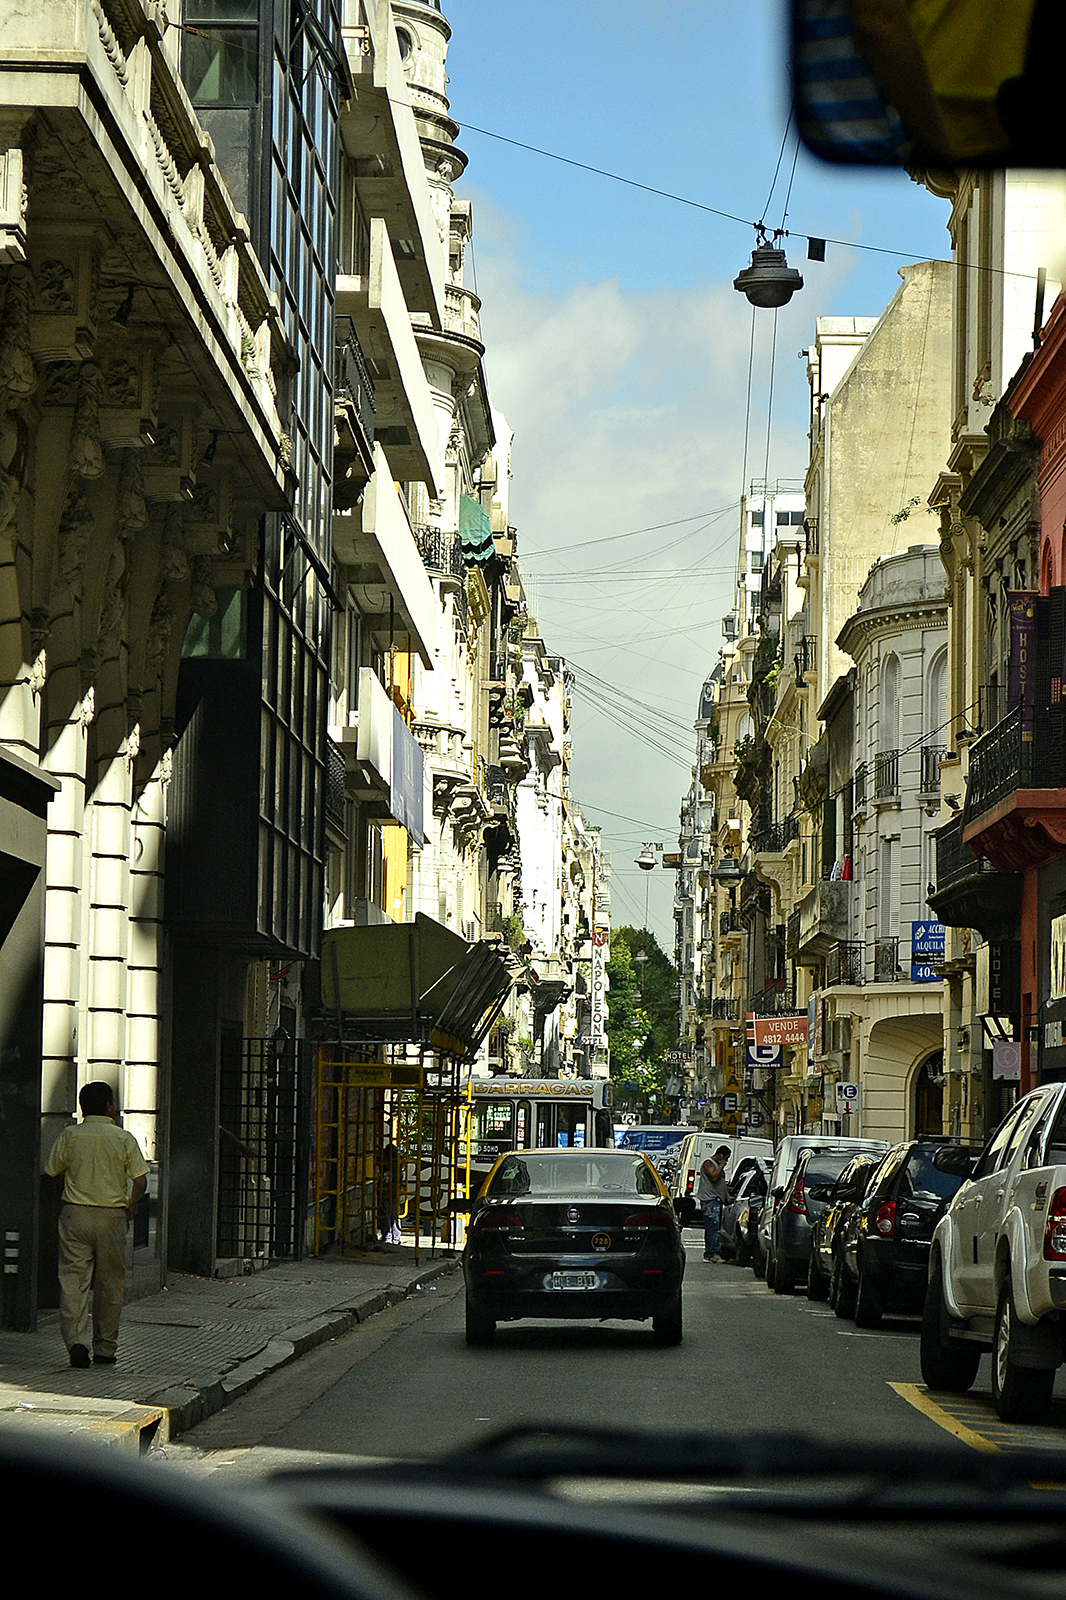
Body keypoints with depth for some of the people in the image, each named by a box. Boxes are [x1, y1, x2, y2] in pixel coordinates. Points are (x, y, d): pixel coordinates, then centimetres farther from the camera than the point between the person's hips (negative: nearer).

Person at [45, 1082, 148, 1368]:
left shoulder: (70, 1136, 0)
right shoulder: (124, 1139, -1)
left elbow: (52, 1171, 8)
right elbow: (141, 1180, -6)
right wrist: (131, 1206, 12)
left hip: (75, 1215, 0)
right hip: (112, 1216, 0)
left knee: (72, 1279, -2)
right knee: (109, 1284, 9)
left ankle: (76, 1339, -20)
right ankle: (105, 1349, 14)